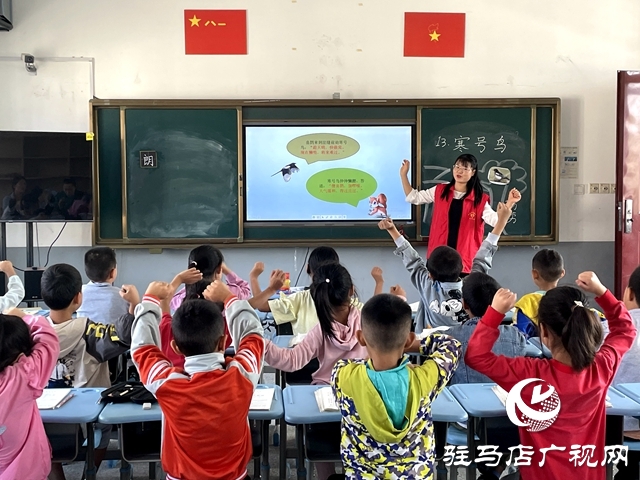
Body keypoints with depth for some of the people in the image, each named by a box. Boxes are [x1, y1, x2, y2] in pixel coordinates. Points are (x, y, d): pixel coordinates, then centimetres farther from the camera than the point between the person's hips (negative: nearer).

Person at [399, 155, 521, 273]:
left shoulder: (479, 199, 0)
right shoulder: (440, 191, 6)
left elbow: (496, 220, -11)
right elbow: (413, 197, 10)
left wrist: (509, 203, -25)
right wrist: (403, 175, 3)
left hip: (464, 257, -2)